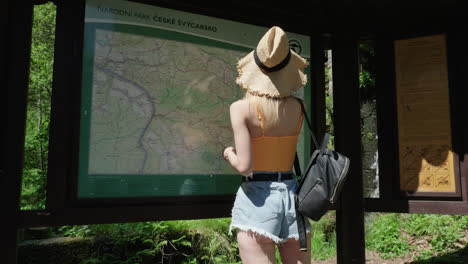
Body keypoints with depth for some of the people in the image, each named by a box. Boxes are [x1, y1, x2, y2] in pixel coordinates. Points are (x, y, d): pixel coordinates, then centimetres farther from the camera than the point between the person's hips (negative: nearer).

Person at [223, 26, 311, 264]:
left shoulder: (241, 108, -11)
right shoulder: (297, 108, 2)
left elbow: (245, 166, -17)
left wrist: (229, 154, 6)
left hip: (257, 198, -4)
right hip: (293, 195, 5)